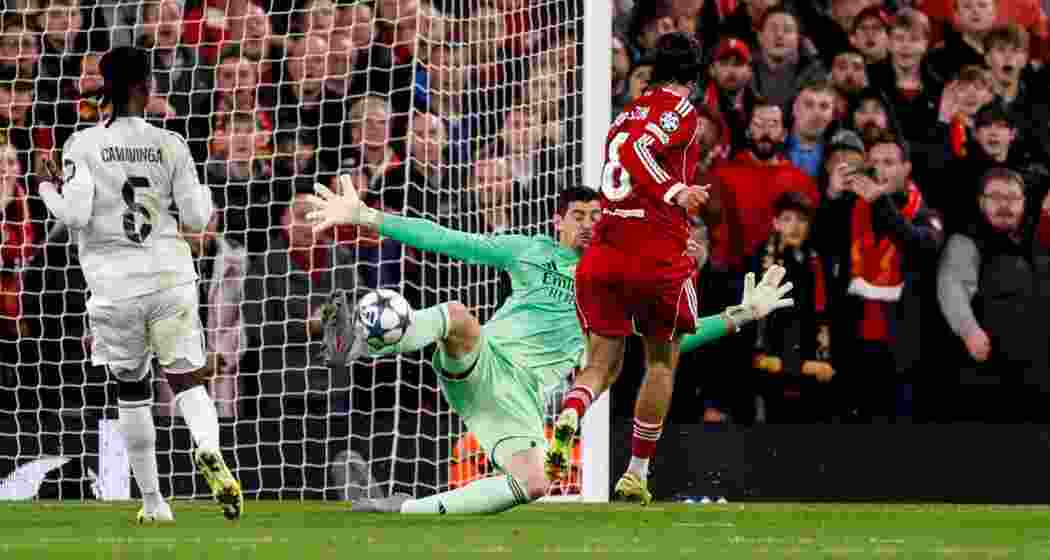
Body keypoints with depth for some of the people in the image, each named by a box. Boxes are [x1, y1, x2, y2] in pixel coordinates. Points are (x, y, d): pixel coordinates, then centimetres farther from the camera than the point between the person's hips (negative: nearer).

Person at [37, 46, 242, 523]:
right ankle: (209, 451, -28)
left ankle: (153, 502, 15)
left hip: (115, 283, -1)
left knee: (132, 391, 12)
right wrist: (201, 193, 24)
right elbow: (197, 218, 2)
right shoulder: (170, 145, 1)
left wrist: (49, 192, 7)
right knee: (185, 380, 4)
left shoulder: (83, 144, -5)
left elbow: (76, 215, -13)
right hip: (169, 275, 1)